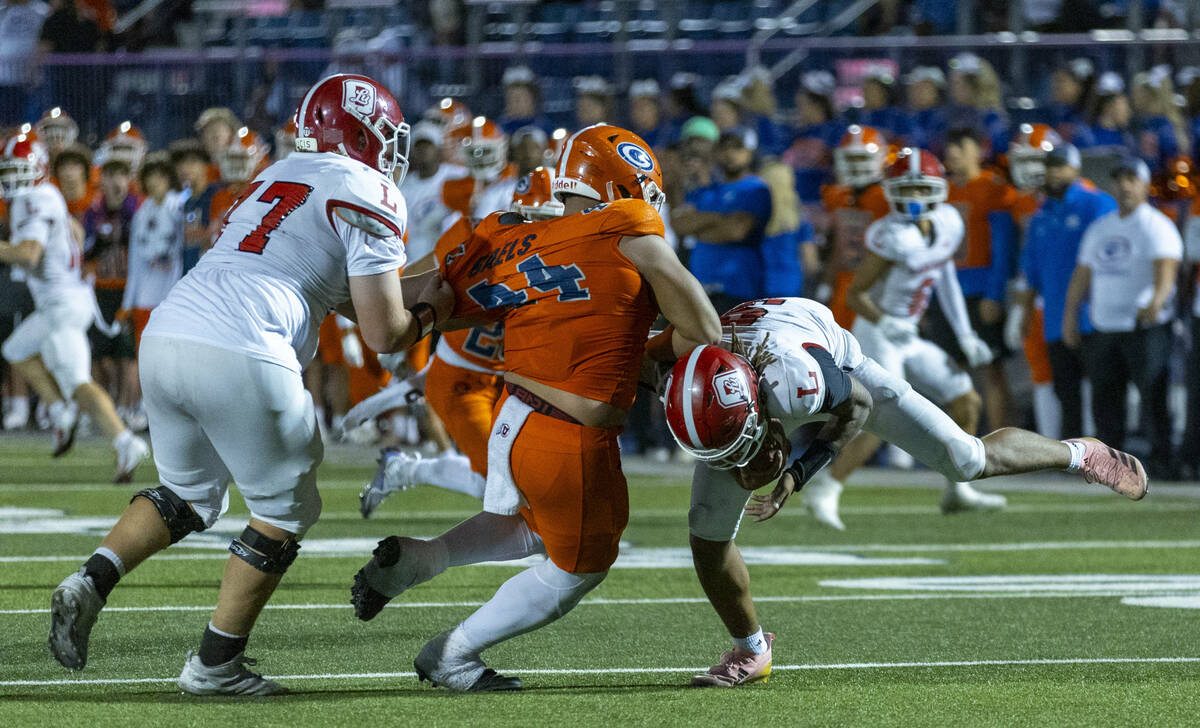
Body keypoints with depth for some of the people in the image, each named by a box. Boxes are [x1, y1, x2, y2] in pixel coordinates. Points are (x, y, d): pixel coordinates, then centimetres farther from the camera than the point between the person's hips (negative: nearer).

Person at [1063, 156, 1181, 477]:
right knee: (1105, 399, 5)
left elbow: (1165, 271, -21)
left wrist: (1156, 301, -39)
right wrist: (1070, 316, 13)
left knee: (1153, 396, -9)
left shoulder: (1157, 227, -5)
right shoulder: (1099, 228, 16)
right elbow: (1082, 275, 19)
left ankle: (1162, 460, -3)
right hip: (1103, 327, 6)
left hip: (1146, 327, -6)